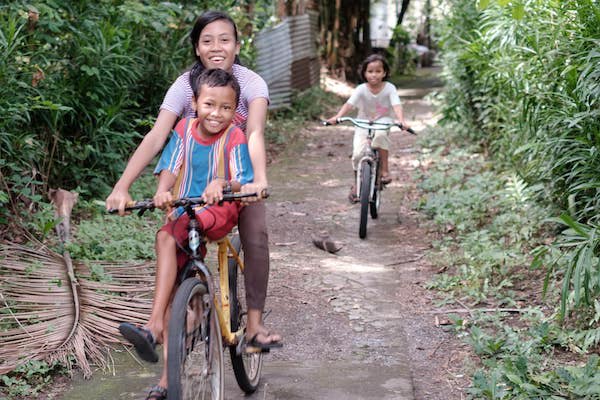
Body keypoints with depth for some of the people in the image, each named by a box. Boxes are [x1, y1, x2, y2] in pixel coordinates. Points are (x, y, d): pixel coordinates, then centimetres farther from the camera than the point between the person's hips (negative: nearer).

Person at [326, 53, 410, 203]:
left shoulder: (389, 88, -14)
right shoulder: (361, 89, -13)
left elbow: (396, 105, -26)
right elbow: (349, 104, -24)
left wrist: (401, 120, -46)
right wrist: (337, 117, -42)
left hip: (383, 120, -1)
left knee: (380, 134, -38)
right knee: (357, 153, -15)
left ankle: (385, 169, -22)